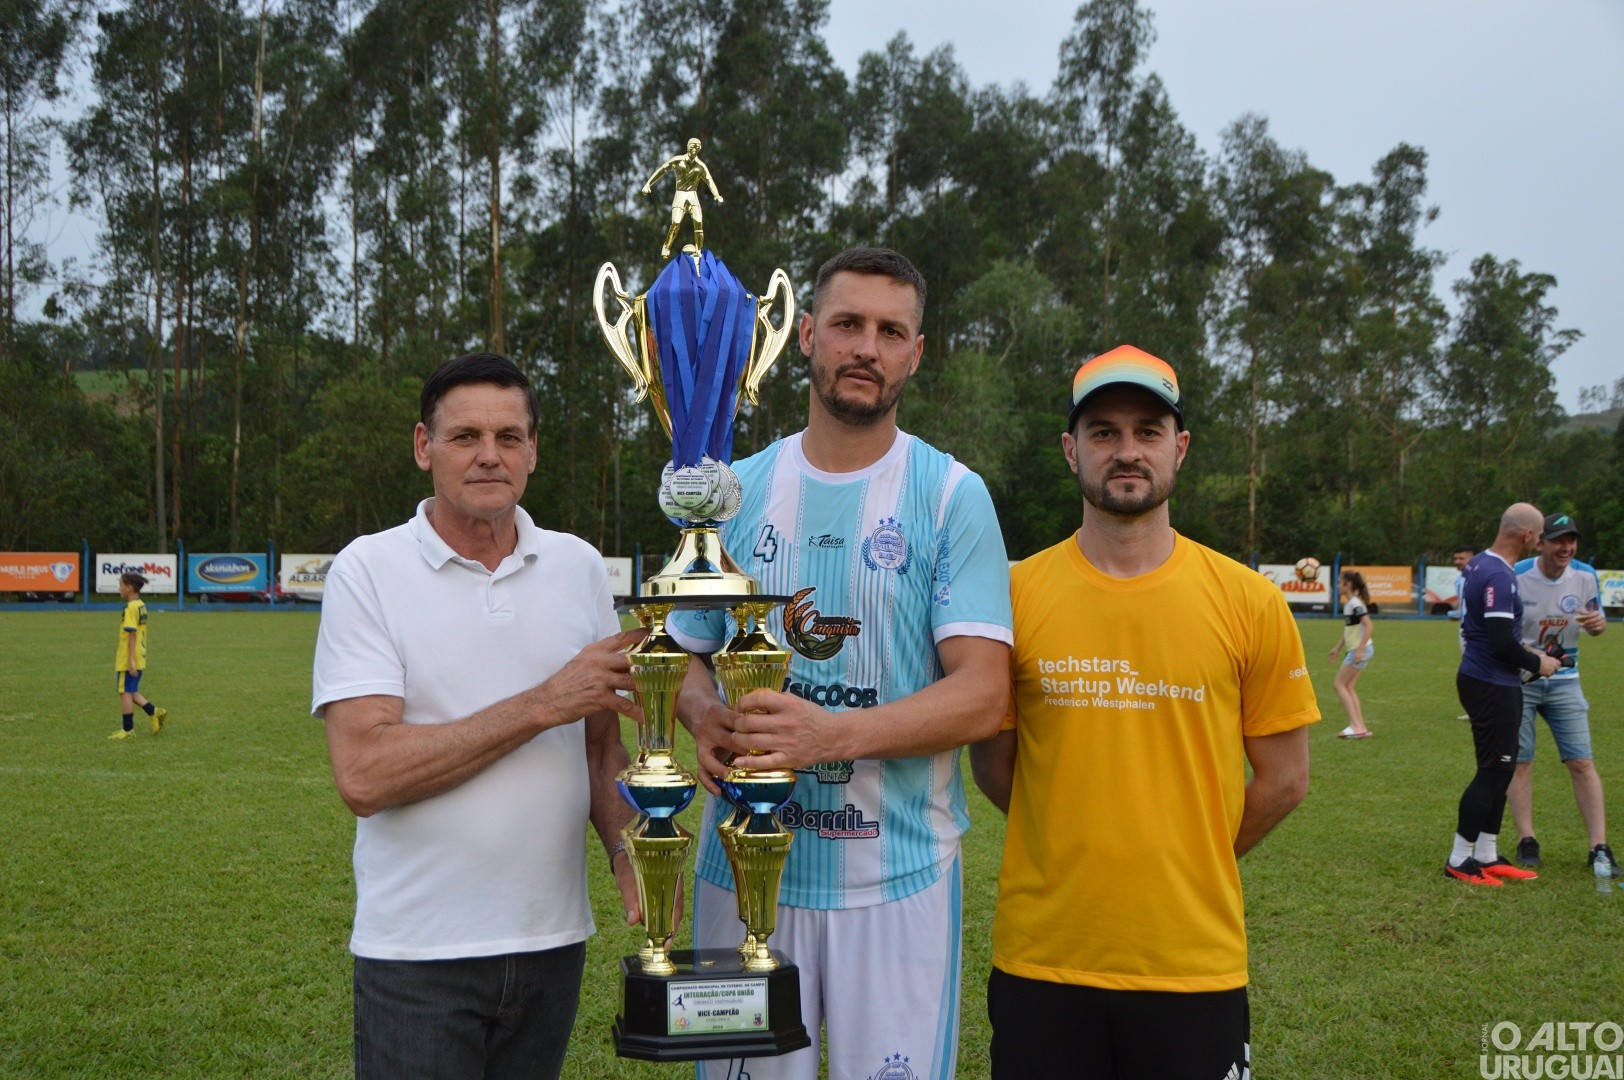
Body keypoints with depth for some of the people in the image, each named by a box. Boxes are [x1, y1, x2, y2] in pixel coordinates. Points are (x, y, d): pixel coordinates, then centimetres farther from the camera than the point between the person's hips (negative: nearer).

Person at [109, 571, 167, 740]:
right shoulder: (141, 606, 11)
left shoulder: (130, 608, -17)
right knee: (130, 692, 17)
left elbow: (132, 634, -21)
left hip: (127, 661, -9)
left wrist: (131, 660, -23)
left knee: (125, 692, 0)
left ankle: (127, 729, 6)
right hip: (139, 659, 9)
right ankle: (155, 712, 8)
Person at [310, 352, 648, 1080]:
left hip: (553, 939, 4)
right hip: (419, 957, -4)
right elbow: (363, 775, -18)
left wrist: (628, 851, -7)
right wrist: (543, 705, -19)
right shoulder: (368, 570, -7)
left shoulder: (578, 566, 7)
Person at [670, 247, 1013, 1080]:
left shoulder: (953, 496, -2)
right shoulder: (738, 491, 9)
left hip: (899, 870, -2)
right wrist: (707, 718, -8)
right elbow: (686, 653, 15)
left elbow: (981, 695, -10)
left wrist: (835, 734, -24)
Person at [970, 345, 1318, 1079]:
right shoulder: (1015, 595, -2)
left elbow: (1283, 780, 5)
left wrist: (1187, 864, 7)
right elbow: (992, 765, 7)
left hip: (1195, 965, 0)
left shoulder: (1249, 603, -1)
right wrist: (1076, 853, 8)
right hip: (1041, 960, 0)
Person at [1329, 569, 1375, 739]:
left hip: (1360, 650, -9)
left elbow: (1369, 627, -24)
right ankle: (1360, 727, 9)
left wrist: (1360, 650, -28)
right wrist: (1338, 647, 24)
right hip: (1355, 649, 9)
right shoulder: (1349, 603, 12)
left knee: (1340, 685, -3)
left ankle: (1356, 725, -7)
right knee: (1349, 687, 10)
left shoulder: (1356, 603, -17)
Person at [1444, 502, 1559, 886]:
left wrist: (1527, 656, 19)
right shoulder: (1499, 576, -21)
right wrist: (1537, 663, -8)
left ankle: (1486, 855, 22)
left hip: (1480, 678, 10)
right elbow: (1502, 643, -25)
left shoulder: (1480, 564, 10)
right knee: (1493, 771, -3)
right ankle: (1460, 861, 4)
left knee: (1501, 768, 15)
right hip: (1492, 686, -10)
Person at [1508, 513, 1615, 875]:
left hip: (1563, 680, 2)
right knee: (1519, 761, 0)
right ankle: (1526, 841, 9)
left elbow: (1597, 621, 9)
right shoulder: (1516, 577, -14)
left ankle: (1600, 847, 0)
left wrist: (1598, 623, -16)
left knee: (1581, 762, -2)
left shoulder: (1586, 576, -5)